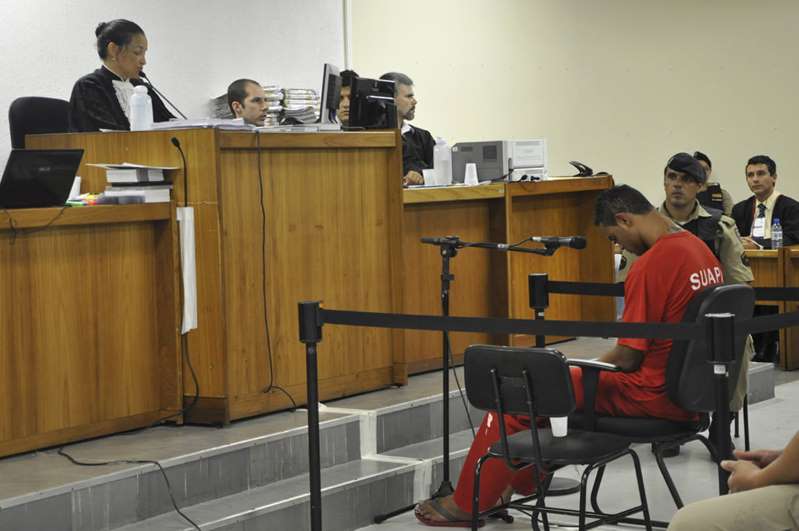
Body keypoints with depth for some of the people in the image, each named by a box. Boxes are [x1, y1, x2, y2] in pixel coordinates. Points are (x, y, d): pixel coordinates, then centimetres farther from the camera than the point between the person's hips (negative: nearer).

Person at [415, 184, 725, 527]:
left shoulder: (652, 264, -21)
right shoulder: (700, 249, 7)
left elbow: (627, 358, -19)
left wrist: (585, 371, 1)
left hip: (655, 394, -9)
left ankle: (469, 503, 13)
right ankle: (520, 482, 33)